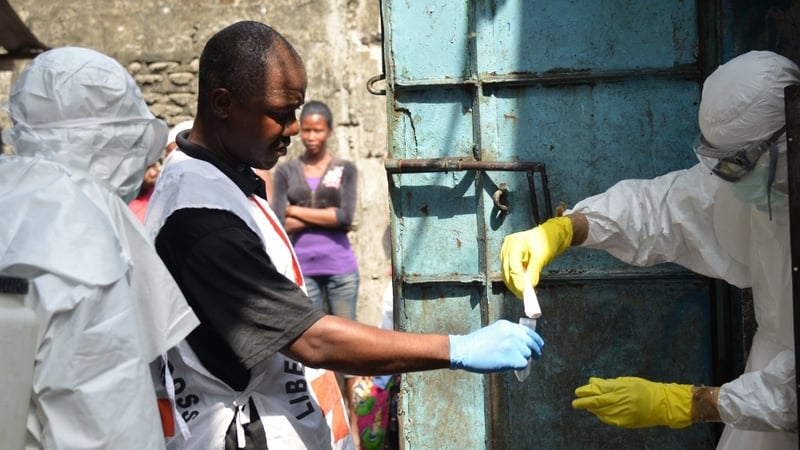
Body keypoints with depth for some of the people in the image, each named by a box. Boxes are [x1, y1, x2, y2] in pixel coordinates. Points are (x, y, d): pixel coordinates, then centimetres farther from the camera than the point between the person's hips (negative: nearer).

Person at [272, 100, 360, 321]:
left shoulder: (346, 169, 5)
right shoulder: (286, 171, 6)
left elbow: (346, 216, -8)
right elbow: (280, 223, -4)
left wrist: (295, 210, -4)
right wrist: (328, 217, -8)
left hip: (341, 267, 0)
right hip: (302, 268, 1)